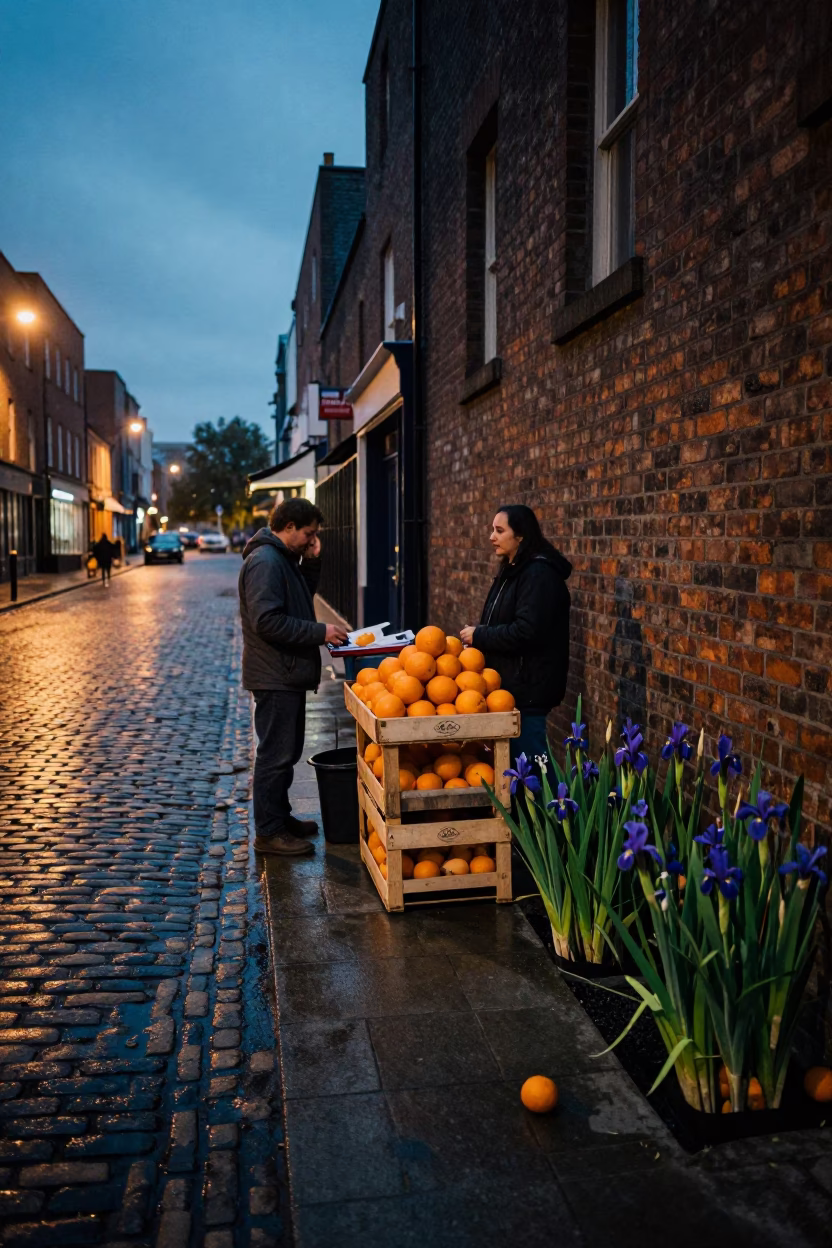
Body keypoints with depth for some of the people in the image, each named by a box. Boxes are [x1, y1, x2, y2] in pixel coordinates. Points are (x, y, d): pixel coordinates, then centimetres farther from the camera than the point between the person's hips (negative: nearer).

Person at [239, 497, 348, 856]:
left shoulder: (283, 559, 15)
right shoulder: (265, 561, -18)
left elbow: (301, 597, 22)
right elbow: (267, 621, -26)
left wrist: (311, 563, 7)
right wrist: (320, 632, -21)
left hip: (287, 675, 11)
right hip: (275, 676, -11)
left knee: (285, 752, 19)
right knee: (276, 754, -3)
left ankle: (280, 817, 31)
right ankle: (268, 832, 7)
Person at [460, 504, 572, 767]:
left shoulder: (539, 574, -16)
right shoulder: (512, 571, 15)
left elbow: (526, 632, -25)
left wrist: (479, 636, -14)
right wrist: (478, 632, 6)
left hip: (527, 688, -10)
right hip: (510, 683, 10)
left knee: (527, 760, -5)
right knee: (514, 756, 14)